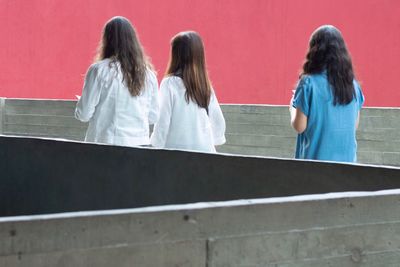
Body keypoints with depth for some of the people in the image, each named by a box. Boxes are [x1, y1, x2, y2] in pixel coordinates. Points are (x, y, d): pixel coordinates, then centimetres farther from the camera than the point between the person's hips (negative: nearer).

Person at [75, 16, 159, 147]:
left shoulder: (99, 70, -9)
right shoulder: (148, 73, 3)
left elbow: (84, 114, -6)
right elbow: (153, 116, 9)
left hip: (105, 142, -3)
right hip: (139, 142, 3)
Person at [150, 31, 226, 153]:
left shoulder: (170, 83, -8)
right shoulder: (205, 84, 6)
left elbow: (163, 121, -9)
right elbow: (218, 121, 11)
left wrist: (156, 146, 1)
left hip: (178, 148, -4)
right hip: (204, 148, 5)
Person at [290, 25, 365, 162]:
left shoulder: (309, 83, -11)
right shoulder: (352, 84, 3)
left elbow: (299, 127, -8)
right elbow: (355, 125, 9)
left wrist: (293, 108, 9)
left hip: (316, 157, -4)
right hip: (347, 158, 4)